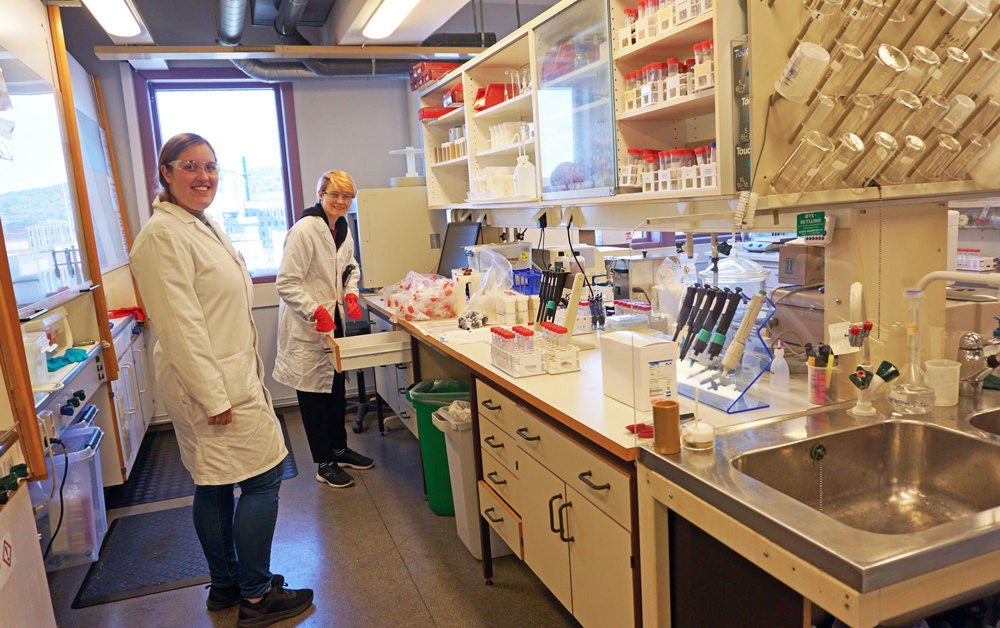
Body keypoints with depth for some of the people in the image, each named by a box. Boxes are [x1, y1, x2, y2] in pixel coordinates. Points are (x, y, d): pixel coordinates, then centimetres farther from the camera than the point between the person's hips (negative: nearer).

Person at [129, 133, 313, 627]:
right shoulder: (164, 234, -18)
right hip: (211, 383, -10)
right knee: (262, 478, -2)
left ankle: (225, 586, 32)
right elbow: (180, 325, -22)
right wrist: (214, 396, -22)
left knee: (214, 485, 17)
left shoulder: (204, 225, 14)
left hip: (226, 377, 10)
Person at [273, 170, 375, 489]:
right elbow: (286, 283, -21)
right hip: (306, 325, -8)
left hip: (333, 320, 8)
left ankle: (339, 449, 34)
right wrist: (314, 310, -28)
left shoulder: (343, 229, 5)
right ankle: (325, 464, 15)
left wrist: (350, 293, 2)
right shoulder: (304, 230, -20)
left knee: (336, 387, 18)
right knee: (313, 392, 2)